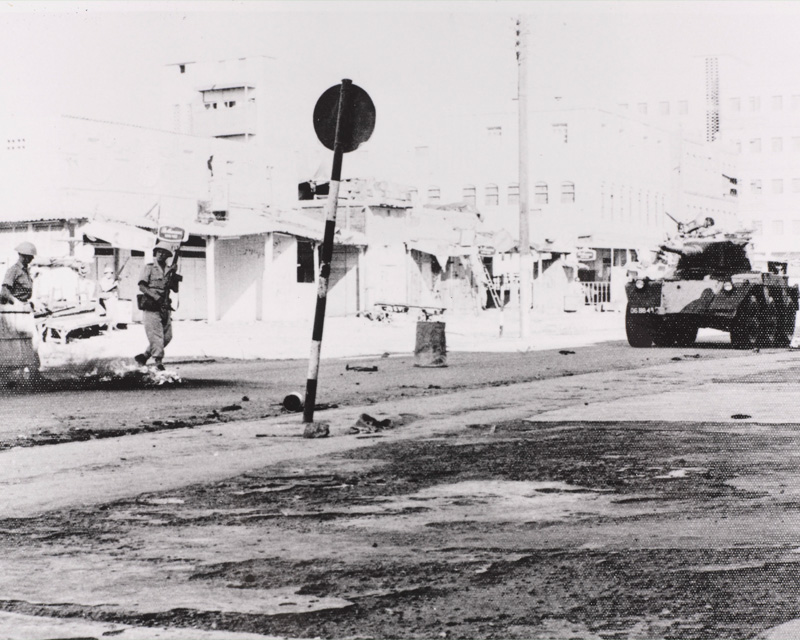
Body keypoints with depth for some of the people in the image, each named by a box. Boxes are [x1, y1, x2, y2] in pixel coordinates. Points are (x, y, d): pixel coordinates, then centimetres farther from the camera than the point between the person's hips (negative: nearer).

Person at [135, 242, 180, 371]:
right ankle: (158, 361, -8)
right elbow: (141, 286, -8)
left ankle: (144, 356, 17)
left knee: (167, 337, 5)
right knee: (156, 336, -10)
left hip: (165, 308, 6)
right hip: (151, 308, -6)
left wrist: (174, 277, -5)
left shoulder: (169, 270, 15)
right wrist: (155, 297, -19)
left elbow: (175, 289, 12)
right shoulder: (149, 268, 2)